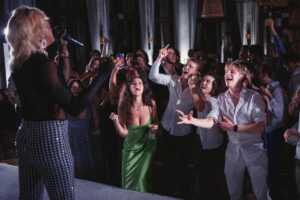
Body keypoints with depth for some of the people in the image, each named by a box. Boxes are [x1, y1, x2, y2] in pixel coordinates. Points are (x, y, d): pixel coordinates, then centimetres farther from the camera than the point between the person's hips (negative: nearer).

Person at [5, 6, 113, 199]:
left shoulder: (19, 64, 6)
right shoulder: (43, 64, -20)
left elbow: (61, 80, 19)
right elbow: (75, 108, -23)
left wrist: (64, 51, 17)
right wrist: (103, 74, -20)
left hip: (26, 137, 9)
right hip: (50, 139, -9)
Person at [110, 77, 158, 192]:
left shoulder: (151, 104, -13)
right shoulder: (123, 106, -14)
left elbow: (156, 122, 5)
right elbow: (124, 133, -11)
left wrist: (156, 127, -17)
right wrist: (116, 122, -28)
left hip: (147, 146, -1)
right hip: (130, 148, 1)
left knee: (142, 178, -8)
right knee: (128, 182, 7)